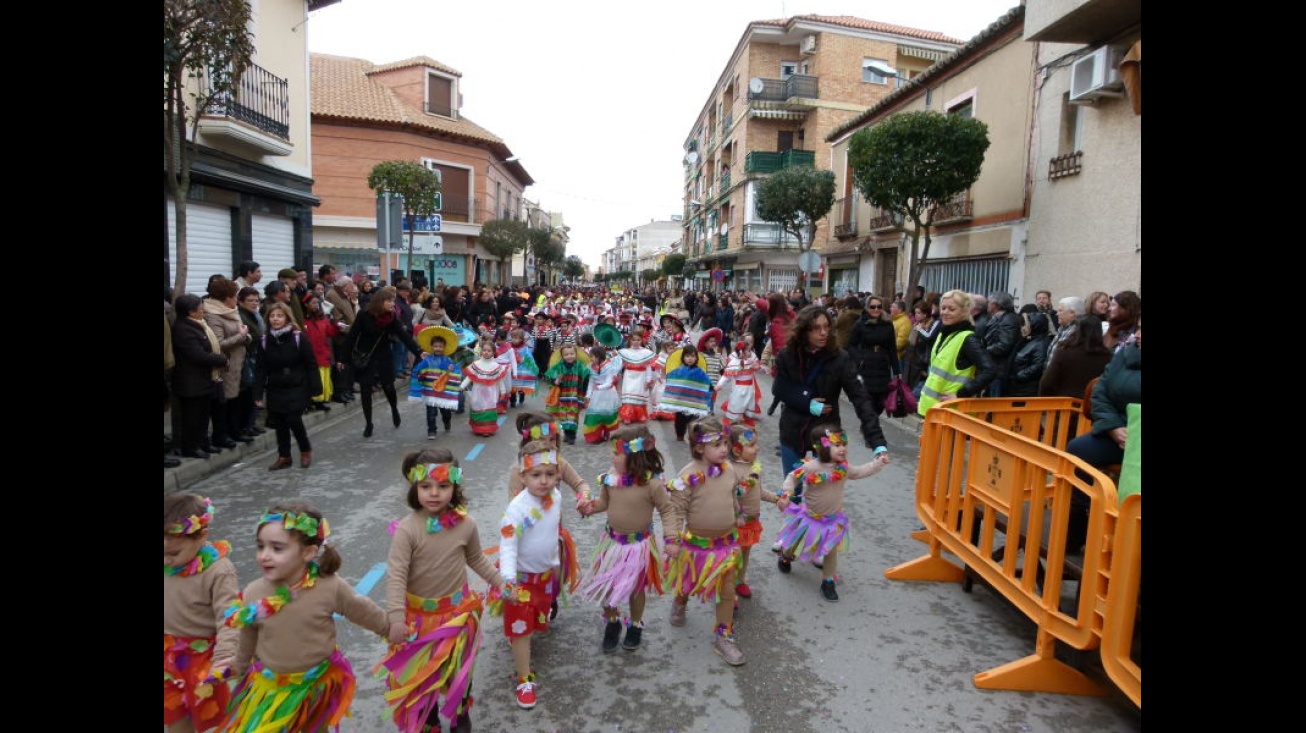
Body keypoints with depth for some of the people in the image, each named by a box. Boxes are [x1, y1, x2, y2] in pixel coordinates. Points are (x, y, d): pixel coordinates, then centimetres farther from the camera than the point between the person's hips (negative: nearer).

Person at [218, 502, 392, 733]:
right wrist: (239, 671, 17)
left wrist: (388, 629, 7)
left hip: (318, 684, -1)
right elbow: (247, 642, 2)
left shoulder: (331, 587, -25)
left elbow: (364, 611, -7)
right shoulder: (252, 595, -18)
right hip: (268, 686, 1)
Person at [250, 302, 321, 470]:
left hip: (296, 388, -4)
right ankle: (284, 456, 20)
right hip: (275, 390, 4)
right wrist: (258, 394, -1)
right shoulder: (263, 341, 3)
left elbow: (311, 365, -5)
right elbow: (261, 370, 4)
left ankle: (306, 450, 14)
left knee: (294, 420, -10)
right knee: (279, 424, 6)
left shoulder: (298, 338, -7)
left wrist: (315, 388, -10)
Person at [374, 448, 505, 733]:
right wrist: (396, 618, -31)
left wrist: (499, 581, 6)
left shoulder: (465, 525, -12)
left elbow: (477, 559, 6)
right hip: (419, 614, -2)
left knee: (459, 669, 19)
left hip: (457, 610, 2)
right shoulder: (407, 529, -23)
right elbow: (395, 575, -24)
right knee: (419, 671, 15)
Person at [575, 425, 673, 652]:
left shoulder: (653, 483, -25)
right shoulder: (611, 477, -11)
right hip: (613, 540, 4)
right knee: (605, 585, 13)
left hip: (639, 544, -4)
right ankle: (612, 622, 41)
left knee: (636, 586, 18)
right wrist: (591, 507, -16)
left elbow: (666, 510, -12)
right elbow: (604, 502, 4)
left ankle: (635, 625, 44)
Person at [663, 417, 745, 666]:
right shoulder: (689, 476, -24)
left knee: (727, 591, 6)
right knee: (689, 584, 22)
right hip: (697, 543, -3)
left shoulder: (729, 469, -7)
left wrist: (733, 528, 20)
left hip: (726, 542, 3)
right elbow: (676, 510, -19)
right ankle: (680, 603, 55)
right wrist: (671, 539, -23)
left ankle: (724, 636, 22)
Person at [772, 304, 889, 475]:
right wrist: (806, 403, -18)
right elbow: (778, 389, -1)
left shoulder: (840, 358, -16)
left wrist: (878, 442, -30)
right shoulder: (787, 356, -8)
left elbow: (860, 398, -21)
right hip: (792, 434, 2)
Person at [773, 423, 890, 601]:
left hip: (833, 519, 4)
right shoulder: (810, 467, -29)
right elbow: (792, 478, -18)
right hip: (810, 517, -3)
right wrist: (785, 496, -27)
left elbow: (860, 472, 8)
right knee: (798, 544, 18)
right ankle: (785, 556, 52)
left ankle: (828, 582, 26)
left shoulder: (843, 468, -10)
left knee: (831, 551, 9)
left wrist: (879, 462, 3)